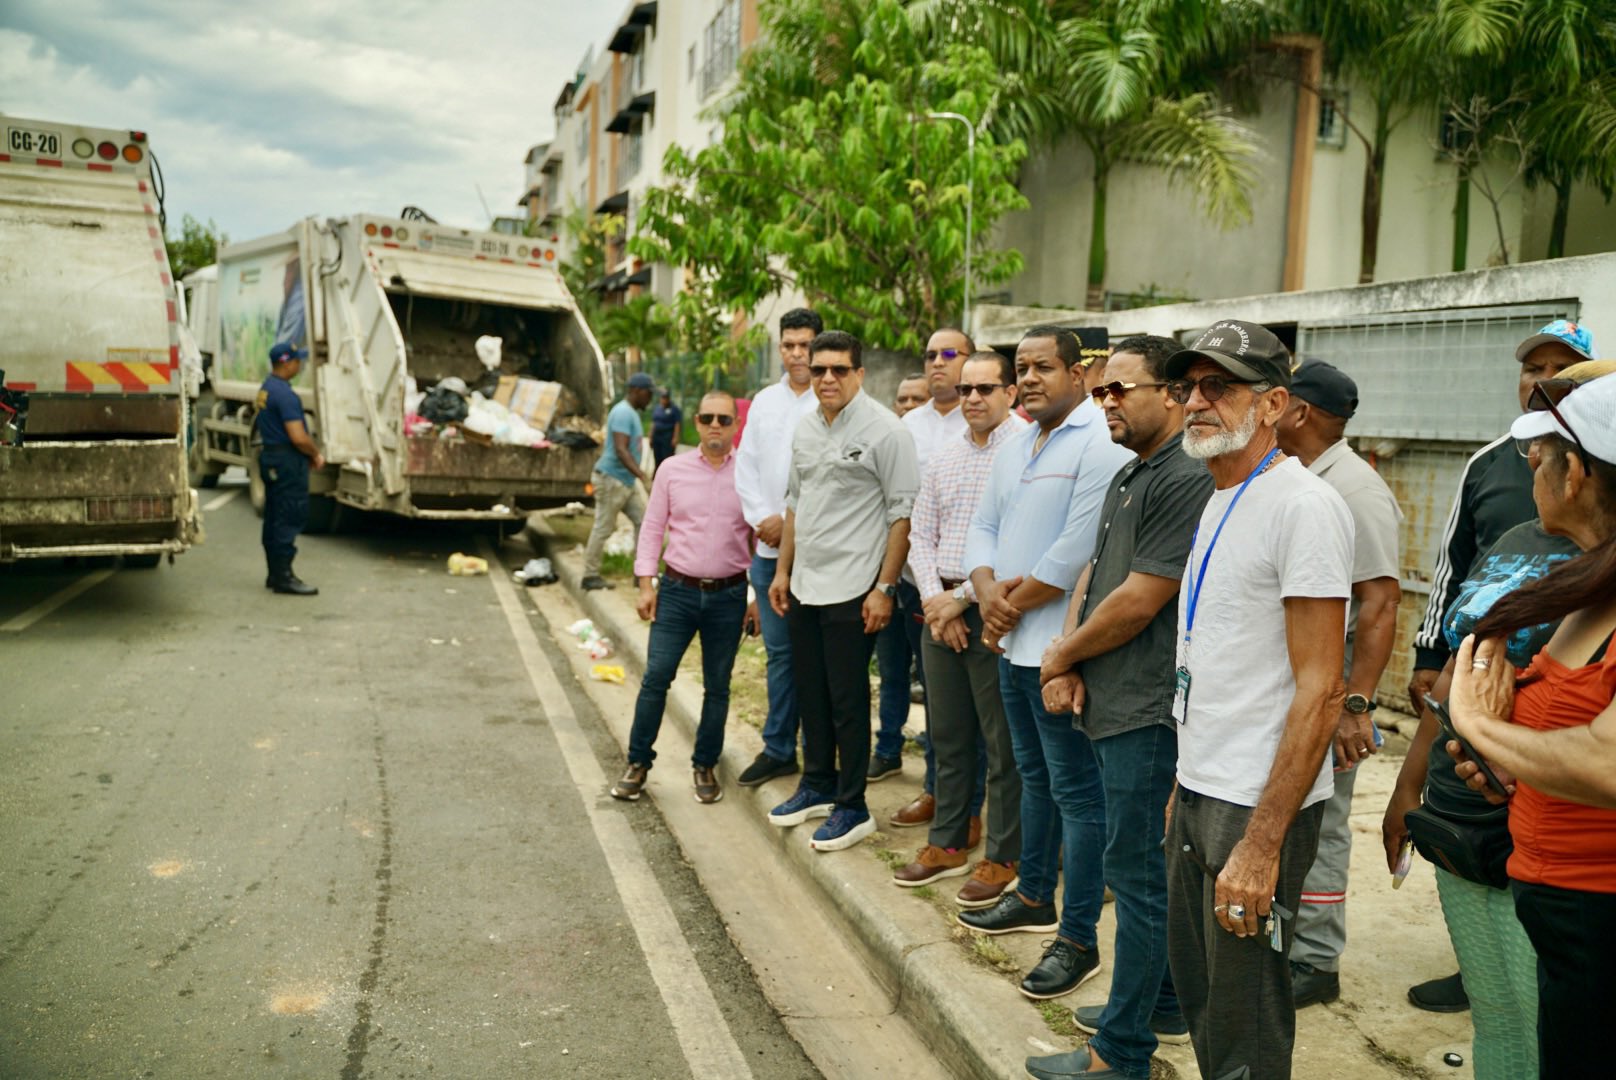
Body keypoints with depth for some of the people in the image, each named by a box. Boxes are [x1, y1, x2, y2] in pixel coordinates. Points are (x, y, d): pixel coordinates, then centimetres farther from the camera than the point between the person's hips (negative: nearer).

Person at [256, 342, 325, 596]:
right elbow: (298, 437, -24)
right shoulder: (284, 394, -18)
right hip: (288, 462, -10)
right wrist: (317, 455, -5)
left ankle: (275, 574, 21)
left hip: (270, 459, 10)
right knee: (290, 518, -6)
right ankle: (284, 577, -5)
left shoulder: (265, 389, 13)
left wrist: (309, 454, 15)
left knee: (274, 518, 14)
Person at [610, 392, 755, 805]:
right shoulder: (672, 469, 2)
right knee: (655, 677, -2)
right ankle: (638, 763, 14)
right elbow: (652, 529, 5)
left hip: (728, 596, 0)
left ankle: (705, 767, 24)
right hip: (677, 590, 0)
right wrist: (646, 585, -1)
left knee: (717, 687, 9)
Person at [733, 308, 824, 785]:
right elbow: (746, 465, 11)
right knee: (778, 652, 12)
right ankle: (778, 749, 22)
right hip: (769, 546, 5)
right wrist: (761, 518, -2)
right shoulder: (765, 401, 12)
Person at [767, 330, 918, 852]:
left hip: (852, 589, -7)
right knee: (810, 692, 17)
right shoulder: (805, 428, 10)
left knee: (847, 700, 1)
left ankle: (852, 808, 14)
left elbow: (903, 513, -13)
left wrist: (885, 587, -17)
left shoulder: (885, 430, -12)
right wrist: (782, 570, 18)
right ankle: (817, 785, 34)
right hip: (804, 586, 7)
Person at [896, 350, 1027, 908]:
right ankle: (947, 844, 28)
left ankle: (1003, 859, 14)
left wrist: (963, 598, -13)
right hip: (940, 608, 7)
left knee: (1002, 744, 2)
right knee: (947, 736, 15)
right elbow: (921, 537, 14)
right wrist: (934, 598, -2)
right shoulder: (940, 460, 13)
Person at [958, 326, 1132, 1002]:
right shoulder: (1016, 446, 15)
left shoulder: (1103, 444, -15)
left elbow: (1078, 549, -22)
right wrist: (989, 591, -6)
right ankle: (1034, 899, 37)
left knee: (1076, 792, -2)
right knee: (1035, 777, 21)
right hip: (1013, 641, 10)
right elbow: (983, 527, 13)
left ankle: (1078, 940, 8)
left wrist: (1015, 603, -12)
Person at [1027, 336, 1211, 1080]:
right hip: (1114, 706, 10)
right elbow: (1092, 575, 14)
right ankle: (1162, 1008, 35)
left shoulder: (1187, 480, -17)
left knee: (1138, 874, -1)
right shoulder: (1129, 476, 15)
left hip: (1148, 712, -10)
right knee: (1149, 868, 20)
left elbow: (1138, 601, -20)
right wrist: (1066, 665, -1)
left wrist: (1061, 656, -6)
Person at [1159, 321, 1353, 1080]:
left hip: (1258, 806, -9)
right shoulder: (1220, 500, 12)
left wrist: (1262, 841, -22)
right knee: (1197, 987, 21)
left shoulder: (1303, 506, -17)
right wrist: (1187, 779, 18)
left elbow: (1319, 690, -20)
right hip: (1199, 790, 9)